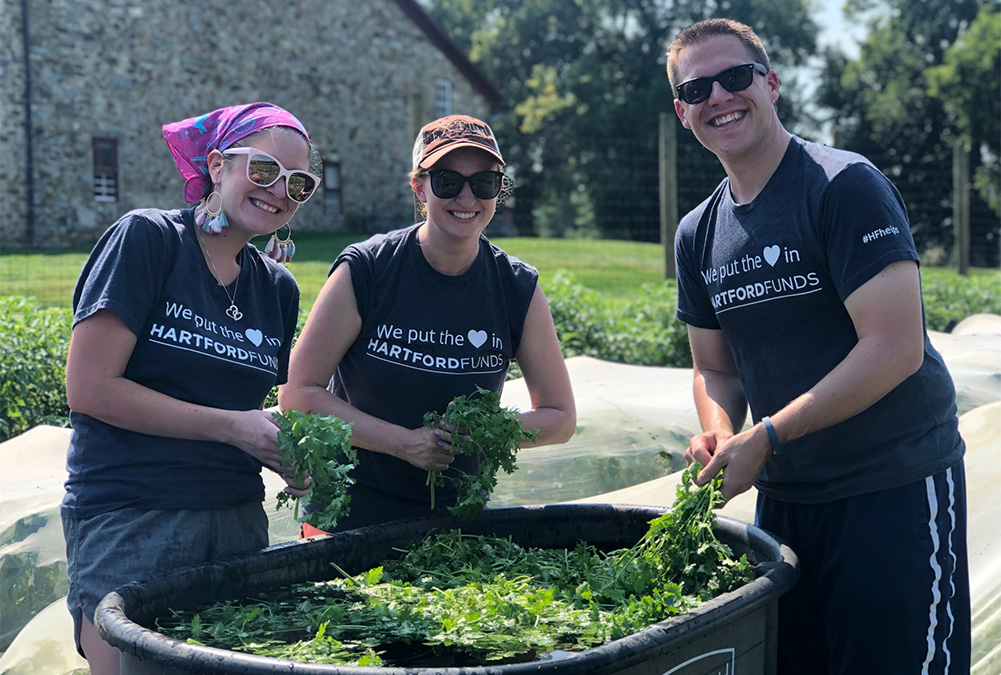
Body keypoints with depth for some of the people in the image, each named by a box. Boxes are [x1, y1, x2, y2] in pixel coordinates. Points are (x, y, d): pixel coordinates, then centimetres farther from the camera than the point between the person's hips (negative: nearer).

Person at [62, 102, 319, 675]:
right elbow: (90, 387, -13)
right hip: (128, 524, -6)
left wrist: (291, 457, -2)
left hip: (238, 521, 6)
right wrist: (231, 426, -13)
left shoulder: (278, 288, 12)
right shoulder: (146, 238, -7)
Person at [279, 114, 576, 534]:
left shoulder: (519, 289, -6)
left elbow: (560, 417, 1)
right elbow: (298, 394, -12)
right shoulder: (363, 271, -14)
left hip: (459, 516, 2)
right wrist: (405, 441, -22)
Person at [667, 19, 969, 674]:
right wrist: (721, 436, -7)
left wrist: (766, 437, -19)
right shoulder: (697, 234, 8)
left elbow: (896, 348, -20)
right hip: (784, 494, 7)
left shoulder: (845, 186, -13)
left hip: (895, 490, -6)